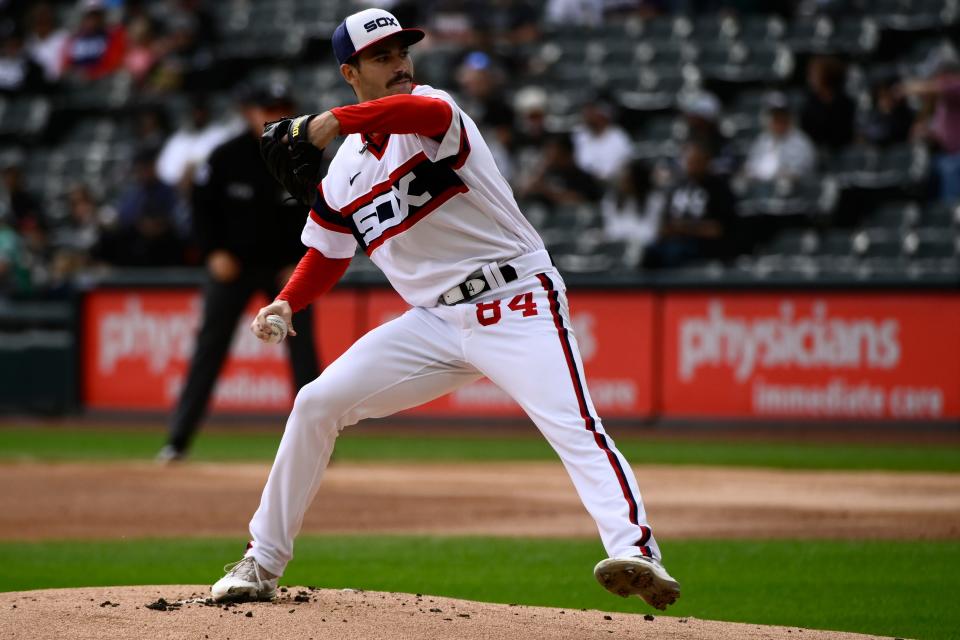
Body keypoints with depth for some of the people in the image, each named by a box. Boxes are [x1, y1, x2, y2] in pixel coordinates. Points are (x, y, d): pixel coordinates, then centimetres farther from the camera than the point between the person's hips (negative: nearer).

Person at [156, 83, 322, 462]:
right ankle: (177, 440, 0)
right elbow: (203, 204, 2)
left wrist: (302, 262, -6)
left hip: (287, 268, 1)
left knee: (303, 348, -5)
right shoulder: (227, 157, -7)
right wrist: (214, 252, -8)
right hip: (234, 265, -1)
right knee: (209, 348, -3)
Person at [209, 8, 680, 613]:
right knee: (317, 403, 1)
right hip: (436, 321, 6)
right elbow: (328, 253, 21)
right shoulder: (344, 171, 10)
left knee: (573, 424, -27)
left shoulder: (428, 108, -8)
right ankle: (263, 562, 12)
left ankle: (636, 549, -41)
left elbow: (430, 113, -35)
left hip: (518, 302, -6)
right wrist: (287, 303, 1)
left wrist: (332, 121, -44)